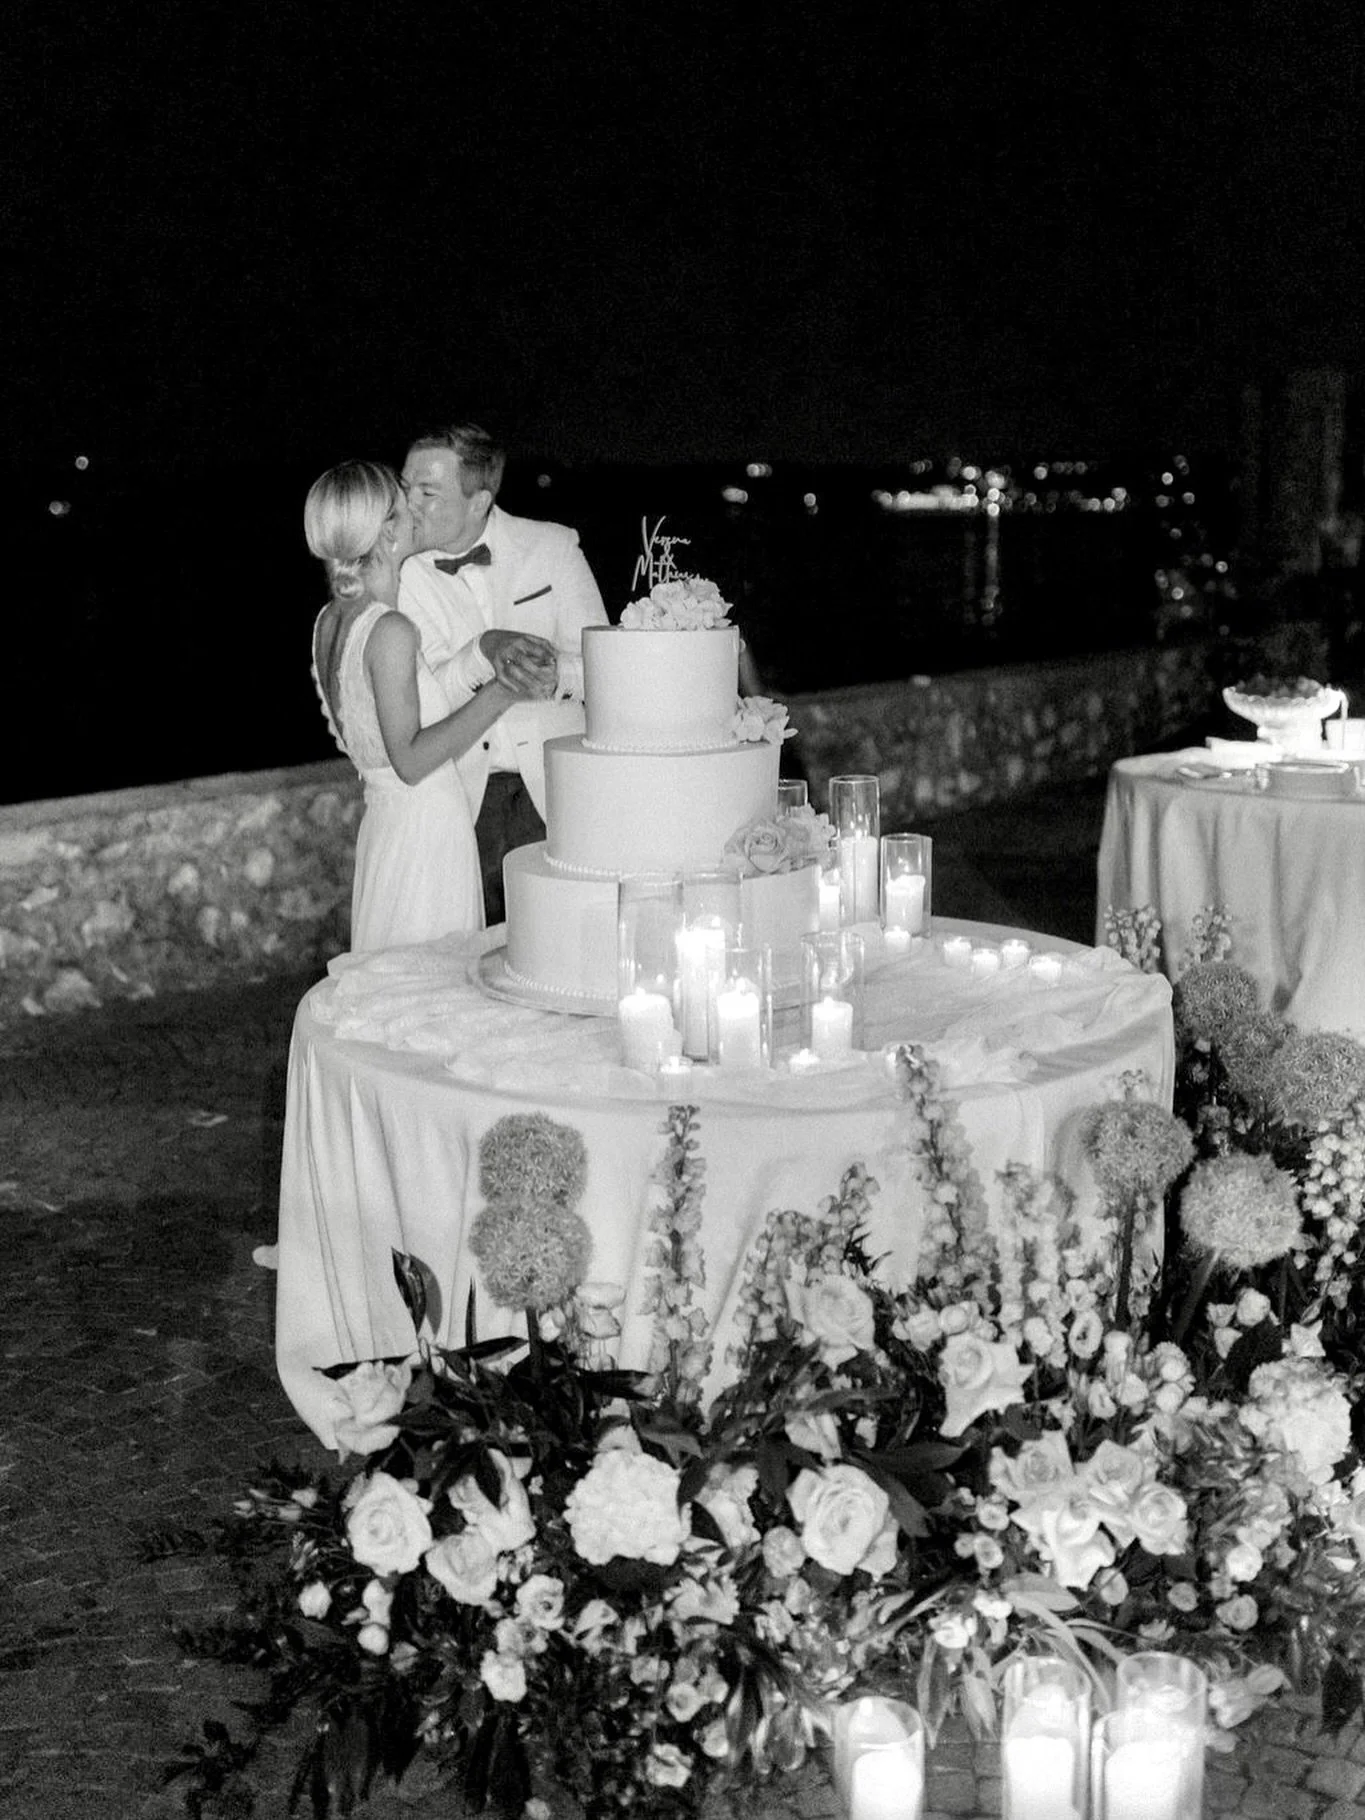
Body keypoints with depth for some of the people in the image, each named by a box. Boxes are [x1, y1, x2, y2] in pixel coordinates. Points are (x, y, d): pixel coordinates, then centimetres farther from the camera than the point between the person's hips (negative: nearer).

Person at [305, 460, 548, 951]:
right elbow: (410, 760, -20)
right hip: (424, 830, -9)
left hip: (381, 818, 9)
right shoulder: (391, 631, -19)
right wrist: (499, 694, -19)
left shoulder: (330, 620, 7)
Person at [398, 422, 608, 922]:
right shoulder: (399, 572, -1)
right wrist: (484, 651, -25)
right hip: (465, 801, 0)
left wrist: (553, 675, -21)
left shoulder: (552, 546, -1)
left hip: (555, 792, 0)